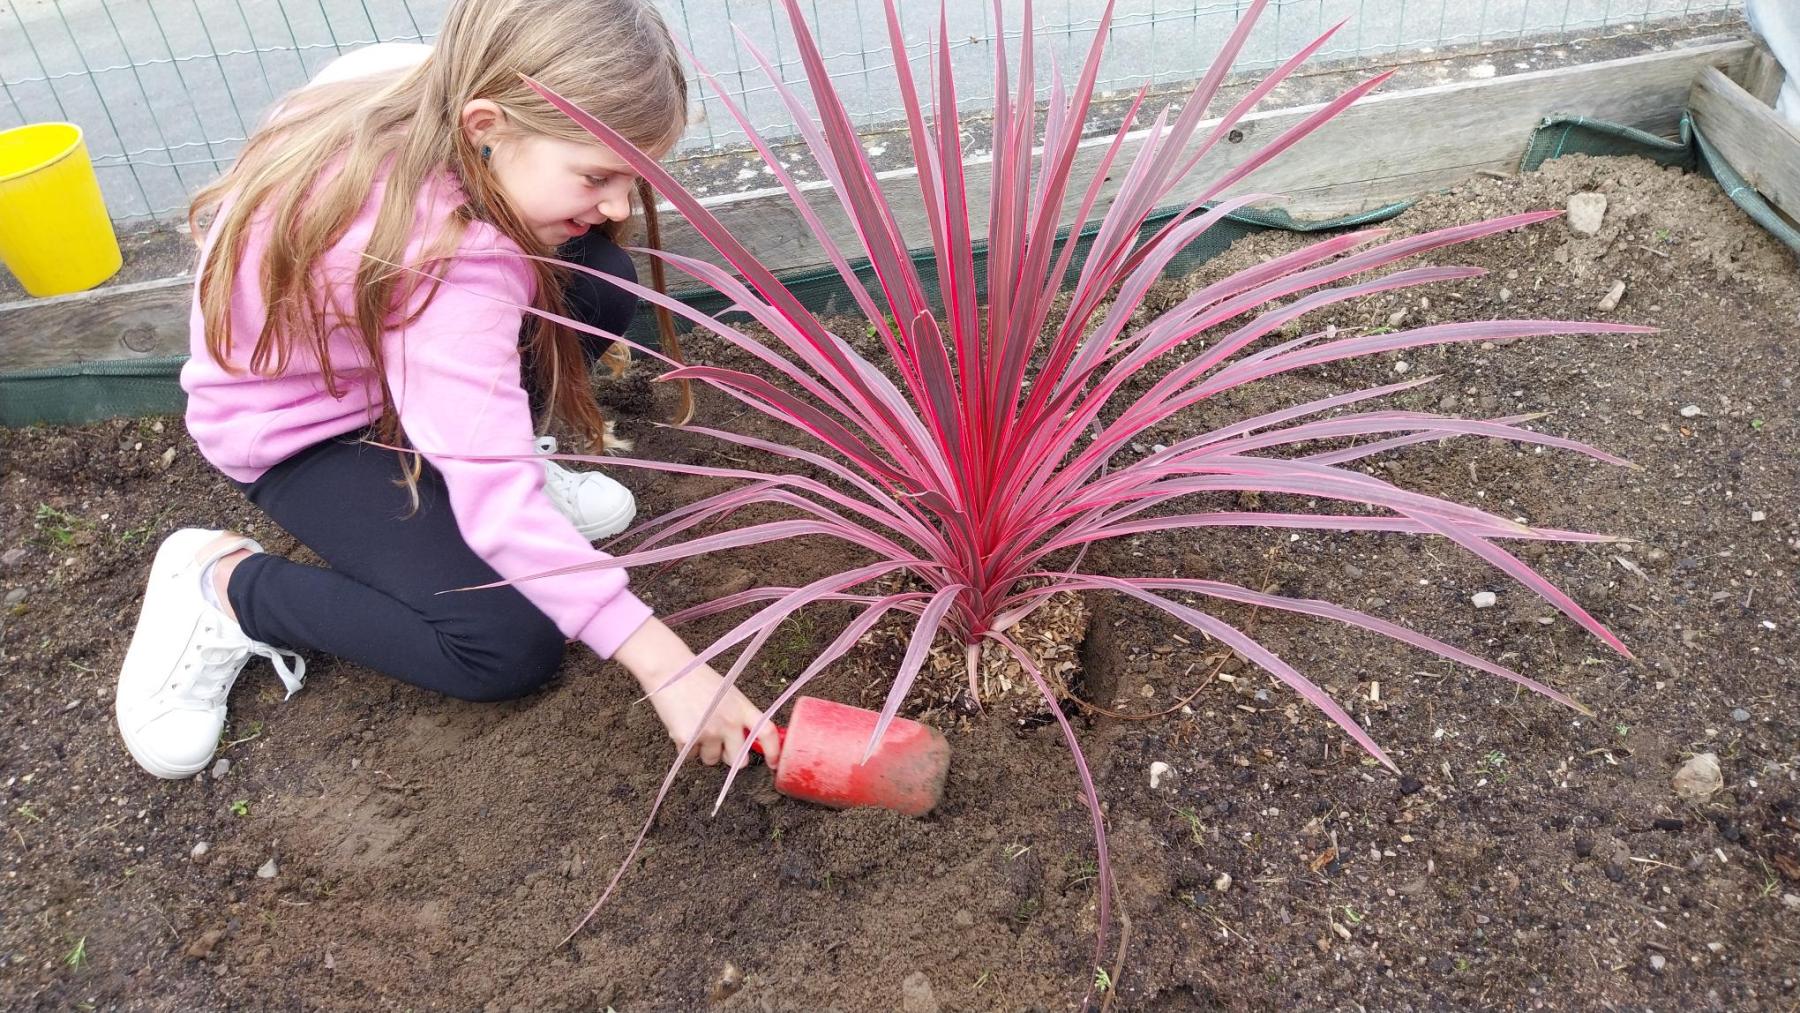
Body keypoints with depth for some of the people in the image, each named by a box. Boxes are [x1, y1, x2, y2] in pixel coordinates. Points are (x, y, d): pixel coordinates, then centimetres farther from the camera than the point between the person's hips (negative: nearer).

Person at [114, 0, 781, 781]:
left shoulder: (428, 88, -19)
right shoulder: (443, 262, -41)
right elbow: (497, 506, -42)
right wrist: (661, 660, -42)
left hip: (370, 358, 8)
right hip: (297, 428, -7)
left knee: (596, 281, -16)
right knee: (512, 650, -20)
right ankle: (225, 584, -3)